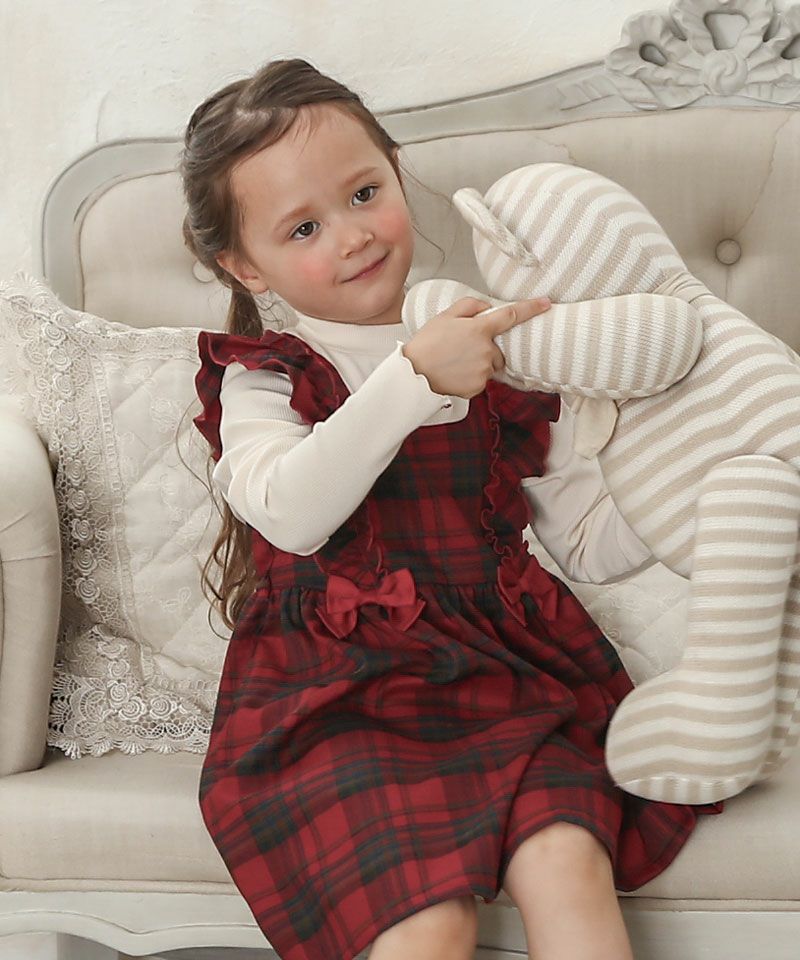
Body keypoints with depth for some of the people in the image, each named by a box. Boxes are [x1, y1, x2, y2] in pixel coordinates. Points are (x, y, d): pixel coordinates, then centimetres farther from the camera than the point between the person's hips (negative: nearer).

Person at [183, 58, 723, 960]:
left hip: (504, 679, 3)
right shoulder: (262, 381, 2)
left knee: (566, 862, -24)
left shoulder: (497, 364, 11)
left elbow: (591, 544, 12)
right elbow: (290, 513, -22)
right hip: (339, 698, -2)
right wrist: (415, 376, -26)